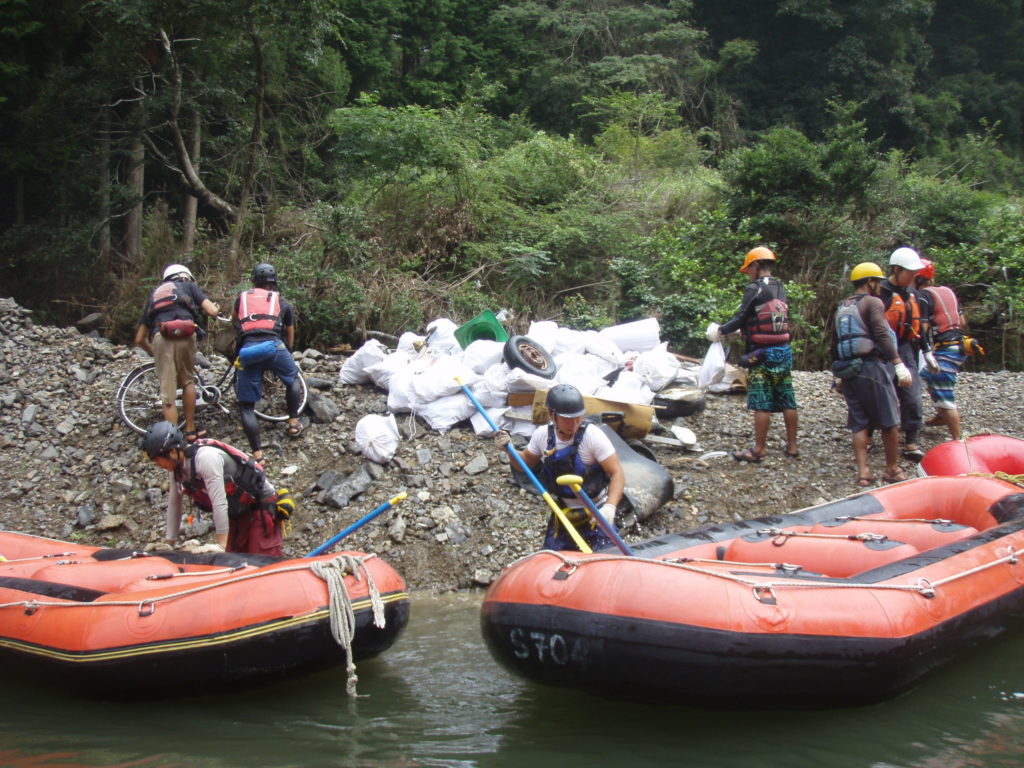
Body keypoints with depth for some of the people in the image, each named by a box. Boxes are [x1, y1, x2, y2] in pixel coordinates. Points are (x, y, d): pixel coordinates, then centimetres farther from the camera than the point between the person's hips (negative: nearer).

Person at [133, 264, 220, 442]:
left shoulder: (154, 294, 34)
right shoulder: (188, 286, 26)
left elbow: (139, 339, 29)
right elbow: (212, 311, 12)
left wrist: (154, 353, 46)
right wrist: (217, 307, 36)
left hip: (160, 338, 1)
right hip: (185, 334, -1)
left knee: (168, 395, 3)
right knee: (188, 381, 22)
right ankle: (190, 430, 24)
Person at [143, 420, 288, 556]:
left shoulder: (205, 457, -27)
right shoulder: (177, 468, 0)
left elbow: (219, 502, -29)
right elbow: (174, 504, 10)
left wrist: (221, 546, -27)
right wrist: (168, 544, 10)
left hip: (261, 505, -9)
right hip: (237, 512, 9)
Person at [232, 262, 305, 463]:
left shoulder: (243, 297, 26)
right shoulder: (282, 302, 25)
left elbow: (234, 321, 45)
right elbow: (290, 336, 34)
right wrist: (288, 351, 53)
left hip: (247, 348, 0)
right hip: (273, 345, 0)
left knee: (246, 406, 9)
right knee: (293, 379, 32)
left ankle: (257, 454, -1)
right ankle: (293, 423, 30)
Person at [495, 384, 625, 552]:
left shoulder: (592, 436, -21)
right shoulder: (542, 435, -7)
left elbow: (617, 472, -22)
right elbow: (527, 462, 11)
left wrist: (610, 507, -35)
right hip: (562, 514, 4)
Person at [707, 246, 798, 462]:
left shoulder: (754, 289, -11)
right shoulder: (780, 288, 11)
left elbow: (740, 318, -12)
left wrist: (720, 331, 4)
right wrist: (743, 332, 25)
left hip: (762, 354, -7)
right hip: (784, 351, 7)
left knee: (761, 403, -2)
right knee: (787, 401, 11)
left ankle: (759, 450, 2)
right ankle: (792, 446, 18)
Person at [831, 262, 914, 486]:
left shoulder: (841, 308, 19)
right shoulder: (873, 302, -4)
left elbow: (834, 344, 21)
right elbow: (883, 335, -18)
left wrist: (839, 376, 28)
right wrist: (899, 365, -23)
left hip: (848, 371, 7)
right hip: (872, 367, -7)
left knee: (859, 424, 8)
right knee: (889, 422, 5)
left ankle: (862, 473, 3)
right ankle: (892, 470, 13)